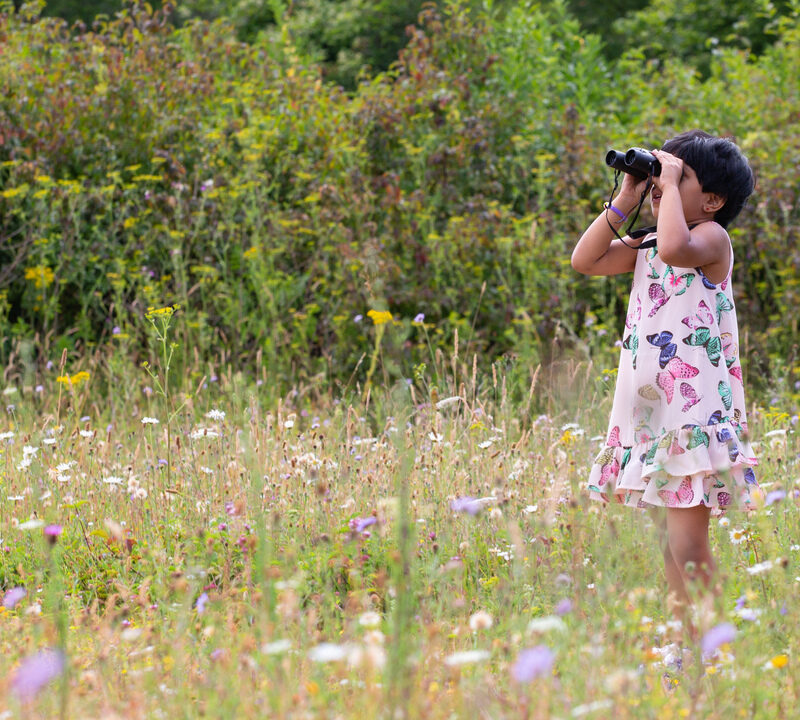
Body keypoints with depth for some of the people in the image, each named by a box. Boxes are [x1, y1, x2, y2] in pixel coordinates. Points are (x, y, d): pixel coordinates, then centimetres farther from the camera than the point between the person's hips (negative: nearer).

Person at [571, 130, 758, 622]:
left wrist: (671, 183, -17)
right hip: (649, 407, 8)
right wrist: (624, 202, 9)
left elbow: (675, 248, -30)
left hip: (695, 409, -8)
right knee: (669, 545, 9)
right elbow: (586, 260, 14)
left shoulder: (712, 237, -8)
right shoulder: (646, 246, 17)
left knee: (687, 547, -12)